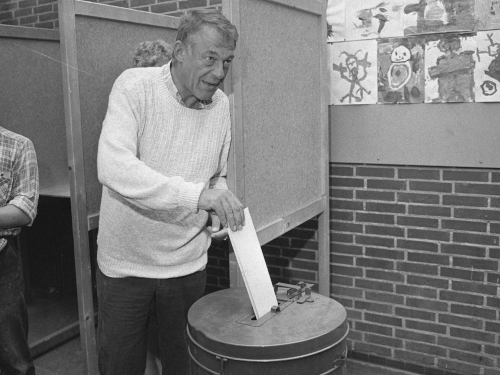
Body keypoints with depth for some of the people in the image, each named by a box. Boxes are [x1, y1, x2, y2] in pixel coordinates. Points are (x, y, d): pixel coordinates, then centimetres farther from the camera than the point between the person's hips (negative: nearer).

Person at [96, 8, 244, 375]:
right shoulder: (134, 86, -15)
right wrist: (197, 194, -39)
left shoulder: (221, 104, 0)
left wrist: (220, 212, -7)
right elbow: (113, 166, -30)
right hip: (126, 262, -3)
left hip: (187, 263, 4)